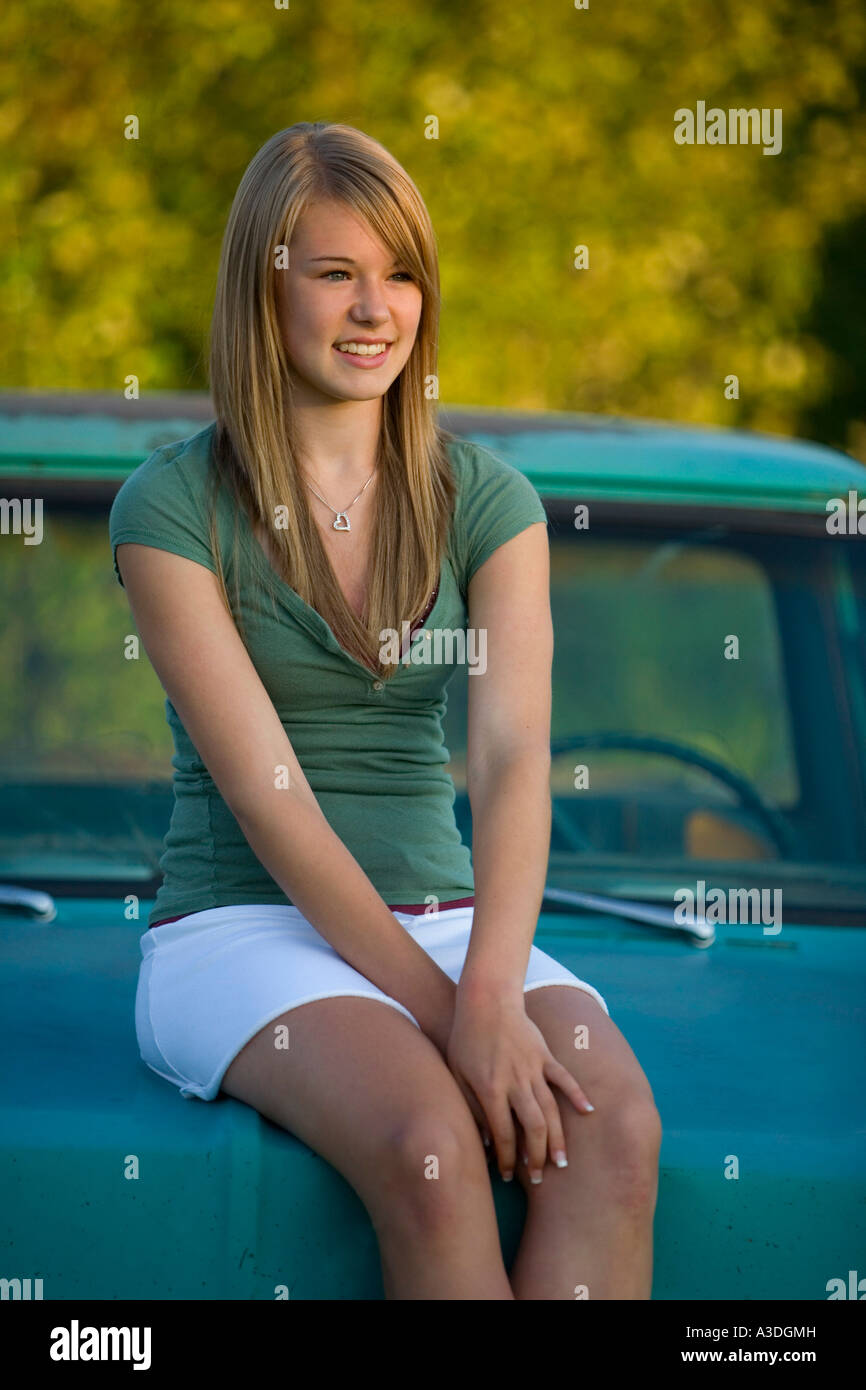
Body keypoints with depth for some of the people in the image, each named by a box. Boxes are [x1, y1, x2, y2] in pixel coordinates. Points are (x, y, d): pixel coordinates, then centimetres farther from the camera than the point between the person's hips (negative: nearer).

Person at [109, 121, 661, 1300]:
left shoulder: (486, 500, 7)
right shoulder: (173, 506, -4)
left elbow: (513, 755, -8)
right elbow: (267, 796, -12)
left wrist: (492, 992, -26)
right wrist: (436, 1008, -20)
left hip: (446, 919, 3)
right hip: (242, 928, -3)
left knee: (618, 1126, -29)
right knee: (430, 1142, -34)